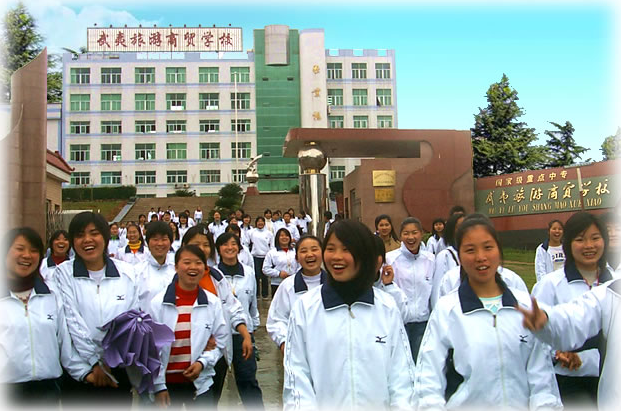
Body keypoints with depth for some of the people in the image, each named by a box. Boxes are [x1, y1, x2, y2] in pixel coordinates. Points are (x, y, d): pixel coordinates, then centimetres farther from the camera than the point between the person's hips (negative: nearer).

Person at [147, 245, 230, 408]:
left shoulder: (213, 303, -2)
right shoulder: (158, 303, -7)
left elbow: (221, 342, 3)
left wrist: (202, 363, -11)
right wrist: (158, 386, -5)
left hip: (200, 383, 1)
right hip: (167, 382, -1)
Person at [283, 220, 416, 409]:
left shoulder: (387, 307, -4)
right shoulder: (305, 307, -9)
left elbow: (401, 372, -5)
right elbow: (296, 376, -9)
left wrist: (402, 405, -16)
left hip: (378, 405, 1)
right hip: (325, 404, -1)